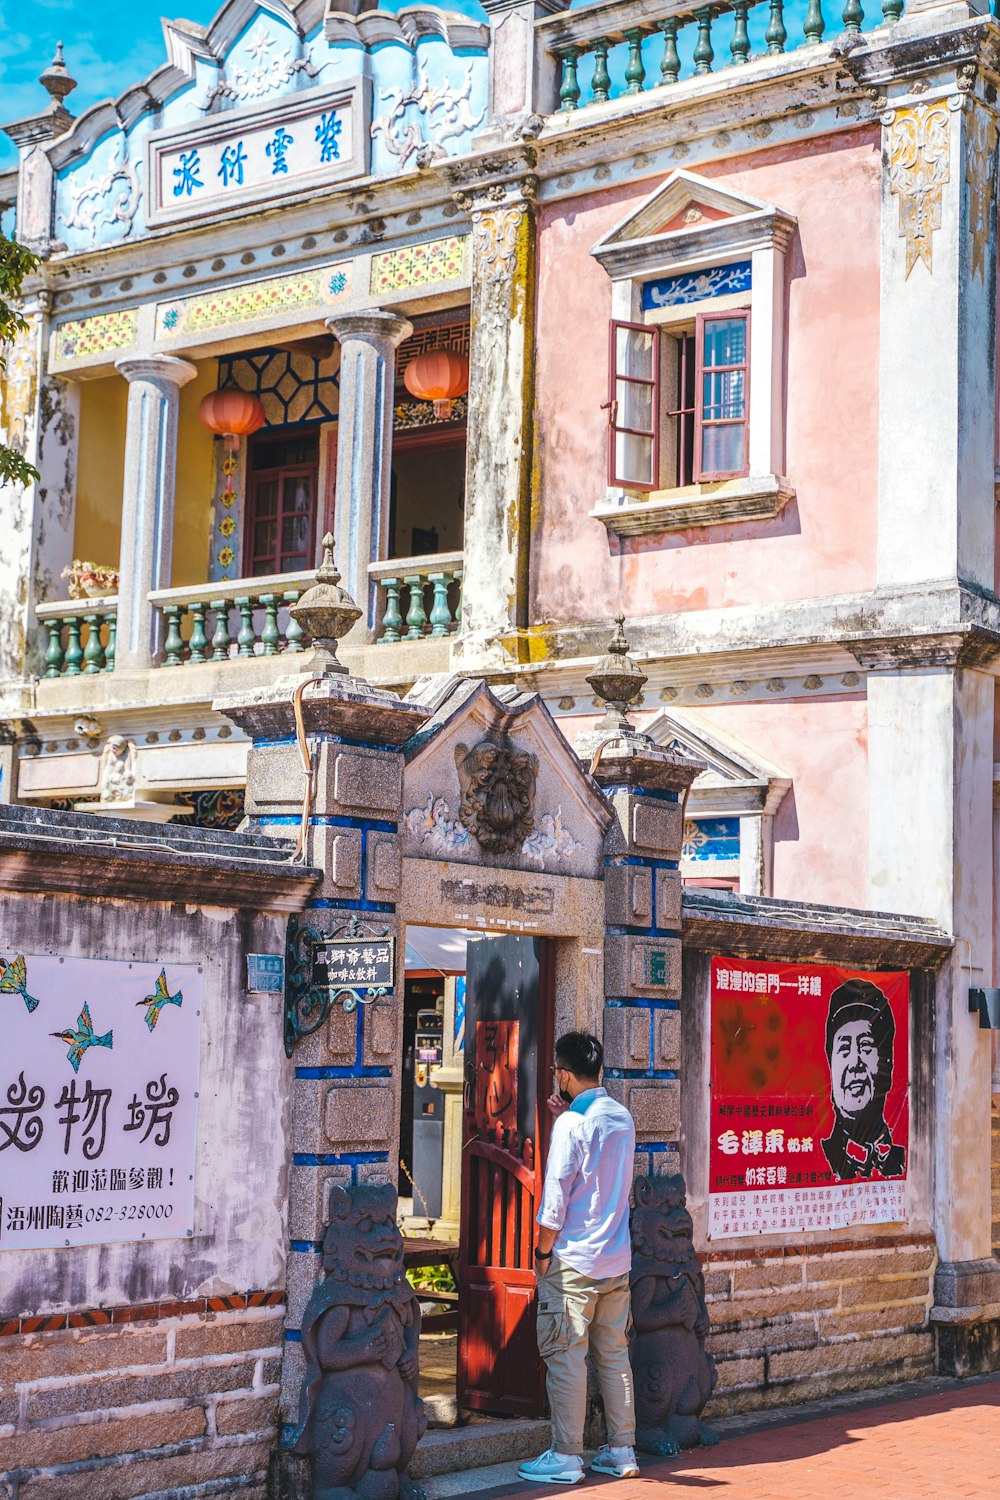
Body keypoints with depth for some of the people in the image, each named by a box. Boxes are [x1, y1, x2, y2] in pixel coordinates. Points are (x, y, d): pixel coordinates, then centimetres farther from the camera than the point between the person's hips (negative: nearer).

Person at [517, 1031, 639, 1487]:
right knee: (614, 1354, 12)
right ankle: (622, 1451, 16)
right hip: (617, 1258, 8)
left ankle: (566, 1457, 2)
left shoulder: (571, 1123, -15)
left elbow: (556, 1195, -15)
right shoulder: (622, 1117, 8)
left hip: (573, 1260, -7)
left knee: (565, 1356, -1)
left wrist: (543, 1251, -5)